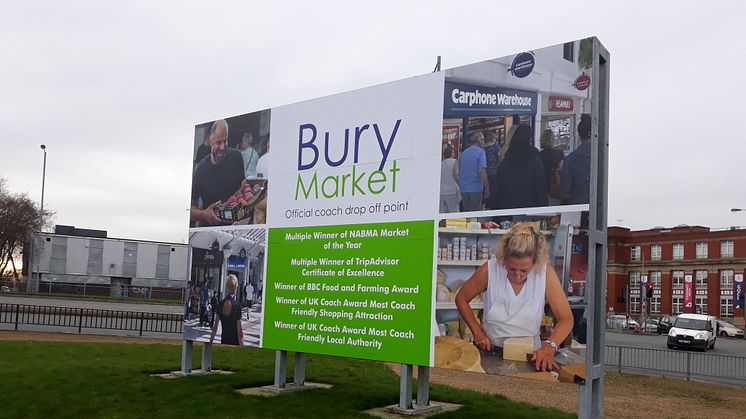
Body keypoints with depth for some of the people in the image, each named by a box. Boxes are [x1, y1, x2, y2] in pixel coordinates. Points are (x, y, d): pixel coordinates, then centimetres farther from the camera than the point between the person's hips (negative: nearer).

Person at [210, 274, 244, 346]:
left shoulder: (220, 304, 0)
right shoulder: (237, 306, -14)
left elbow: (215, 327, 4)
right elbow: (240, 332, -12)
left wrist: (210, 342, 13)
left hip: (223, 341, 5)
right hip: (234, 342, -5)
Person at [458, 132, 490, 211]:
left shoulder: (464, 153, 14)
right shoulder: (480, 152, -6)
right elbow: (482, 171, -15)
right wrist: (487, 189, -12)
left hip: (463, 189, 6)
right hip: (475, 189, -6)